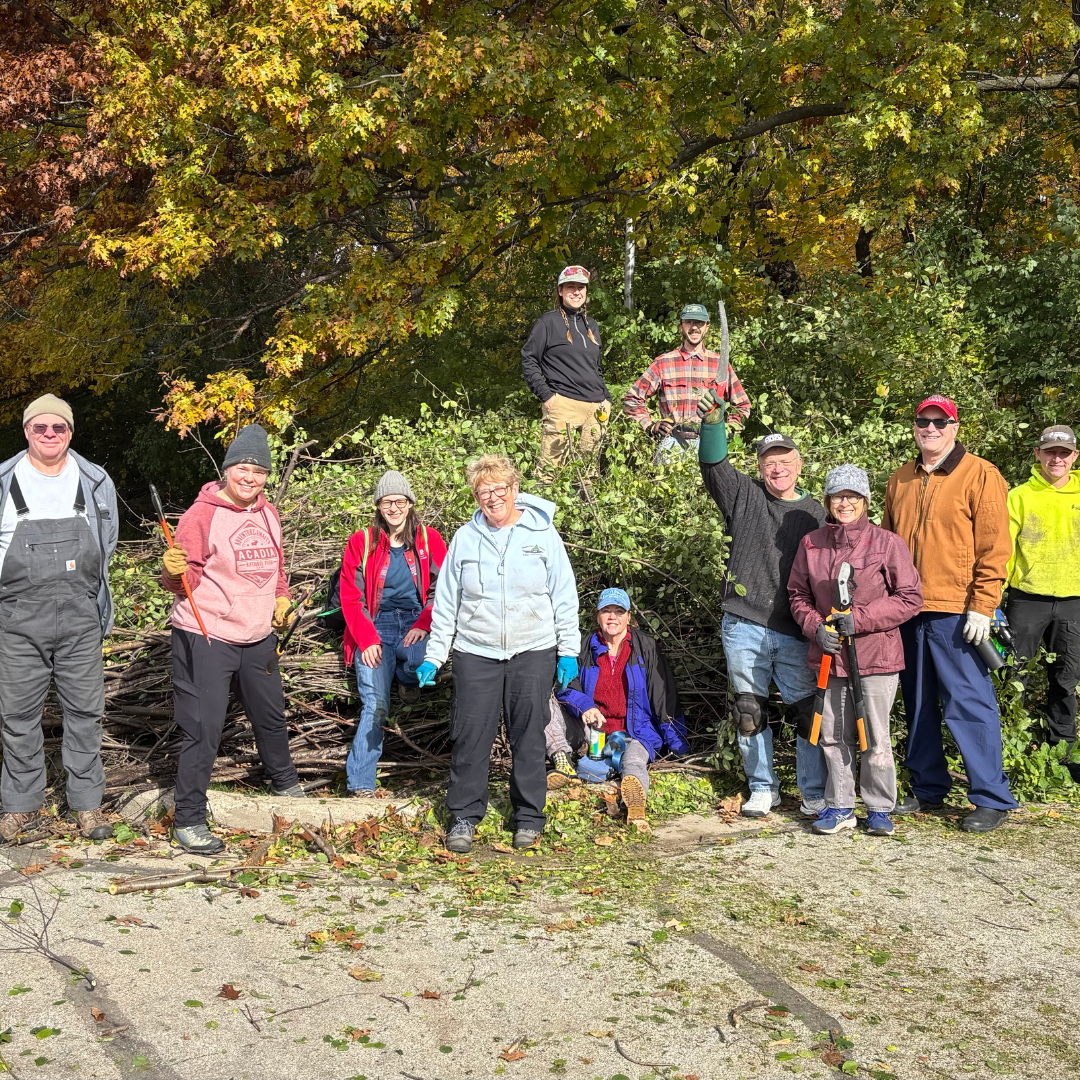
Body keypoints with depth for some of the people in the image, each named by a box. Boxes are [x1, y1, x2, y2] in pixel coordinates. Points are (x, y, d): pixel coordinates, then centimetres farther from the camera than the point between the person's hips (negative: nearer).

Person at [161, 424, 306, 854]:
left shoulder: (267, 514, 9)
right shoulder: (202, 514, -13)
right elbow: (184, 582, -13)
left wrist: (281, 597, 11)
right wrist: (173, 570, -33)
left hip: (258, 637, 7)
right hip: (206, 639, -7)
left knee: (270, 714, 24)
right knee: (203, 730, -7)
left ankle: (285, 782, 48)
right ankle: (188, 821, 4)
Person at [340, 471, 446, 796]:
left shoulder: (429, 540, 6)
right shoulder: (361, 542, 4)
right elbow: (350, 597, 2)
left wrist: (424, 624, -14)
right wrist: (367, 640, -11)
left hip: (415, 621, 1)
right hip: (376, 625, -1)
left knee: (420, 659, -34)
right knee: (375, 705, -16)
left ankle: (408, 676, 5)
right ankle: (360, 784, -9)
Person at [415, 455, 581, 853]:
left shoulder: (541, 532, 0)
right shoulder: (465, 537, 4)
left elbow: (564, 596, 3)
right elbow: (446, 602, 7)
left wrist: (568, 650, 0)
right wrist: (433, 656, 4)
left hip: (533, 653, -1)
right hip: (475, 655, 1)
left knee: (529, 736, 6)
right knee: (470, 735, 1)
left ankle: (529, 816, 19)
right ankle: (464, 816, 15)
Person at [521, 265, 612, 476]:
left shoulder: (591, 326, 22)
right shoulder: (548, 322, 4)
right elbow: (528, 360, 0)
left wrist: (607, 399, 17)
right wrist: (545, 395, -9)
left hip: (595, 407, 6)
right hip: (563, 404, -6)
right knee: (552, 465, -12)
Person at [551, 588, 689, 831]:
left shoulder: (647, 648, 7)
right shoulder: (587, 649, 10)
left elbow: (665, 698, 5)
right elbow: (565, 688, 6)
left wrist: (677, 744, -2)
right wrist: (584, 706, -18)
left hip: (635, 734, -3)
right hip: (592, 734, 3)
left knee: (634, 759, -39)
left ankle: (635, 806, -71)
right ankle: (562, 759, -33)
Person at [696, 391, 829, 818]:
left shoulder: (815, 514, 10)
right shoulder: (744, 496, 8)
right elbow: (714, 464, -7)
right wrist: (712, 422, -24)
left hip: (795, 633, 0)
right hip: (743, 627, 0)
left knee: (807, 711, 1)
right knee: (749, 711, 7)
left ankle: (814, 793, 14)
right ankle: (762, 787, 22)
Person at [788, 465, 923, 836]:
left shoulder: (887, 543, -8)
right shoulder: (811, 543, 4)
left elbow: (910, 598, -7)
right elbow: (798, 594, 13)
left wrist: (859, 619, -15)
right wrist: (816, 627, -6)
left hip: (876, 656, -4)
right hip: (828, 654, 4)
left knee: (875, 739, 4)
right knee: (833, 736, 11)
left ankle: (879, 809, 19)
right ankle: (839, 807, 24)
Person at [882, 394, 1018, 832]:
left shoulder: (981, 476, -3)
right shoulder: (900, 481, 15)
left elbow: (994, 548, -7)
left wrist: (982, 607, -14)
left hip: (956, 612, -6)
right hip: (907, 612, 6)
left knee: (970, 704, -6)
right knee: (919, 705, 12)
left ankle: (992, 800, 2)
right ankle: (928, 790, 23)